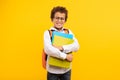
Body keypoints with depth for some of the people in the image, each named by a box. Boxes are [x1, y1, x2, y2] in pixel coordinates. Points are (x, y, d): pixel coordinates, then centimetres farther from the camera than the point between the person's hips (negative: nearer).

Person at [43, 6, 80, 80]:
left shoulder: (68, 32, 2)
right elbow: (48, 49, -21)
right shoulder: (48, 33, -8)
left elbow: (76, 46, -10)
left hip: (66, 69, 3)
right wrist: (65, 56, -20)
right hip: (53, 70, -2)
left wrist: (61, 48, -23)